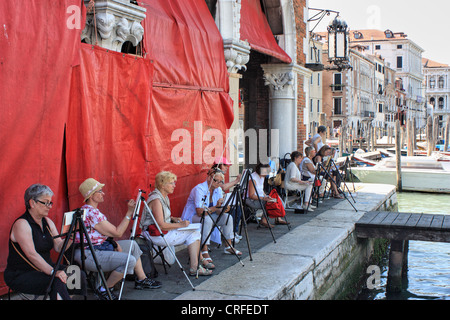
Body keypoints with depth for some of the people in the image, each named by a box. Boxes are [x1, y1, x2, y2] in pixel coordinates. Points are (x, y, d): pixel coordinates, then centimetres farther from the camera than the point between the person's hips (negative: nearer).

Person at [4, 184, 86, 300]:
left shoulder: (47, 222, 10)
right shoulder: (22, 224, -14)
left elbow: (59, 247, 4)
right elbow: (31, 254, -25)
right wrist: (53, 272, -34)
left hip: (44, 268, 8)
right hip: (21, 275, -7)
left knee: (79, 275, -14)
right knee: (58, 282, -33)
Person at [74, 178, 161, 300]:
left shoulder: (90, 210, 11)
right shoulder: (91, 213, -22)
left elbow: (107, 231, 17)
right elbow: (118, 232, -19)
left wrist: (114, 243, 0)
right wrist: (129, 212, -15)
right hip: (88, 255, -11)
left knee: (132, 244, 15)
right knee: (129, 260, -24)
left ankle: (142, 280, 23)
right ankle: (104, 290, -7)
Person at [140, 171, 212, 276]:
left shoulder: (164, 197, 12)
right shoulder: (156, 200, -20)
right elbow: (161, 225, -24)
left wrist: (173, 219, 8)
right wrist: (180, 225, -17)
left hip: (164, 231, 10)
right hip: (157, 235, -10)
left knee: (195, 233, 0)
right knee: (193, 234, -12)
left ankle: (195, 265, -1)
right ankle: (194, 268, -8)